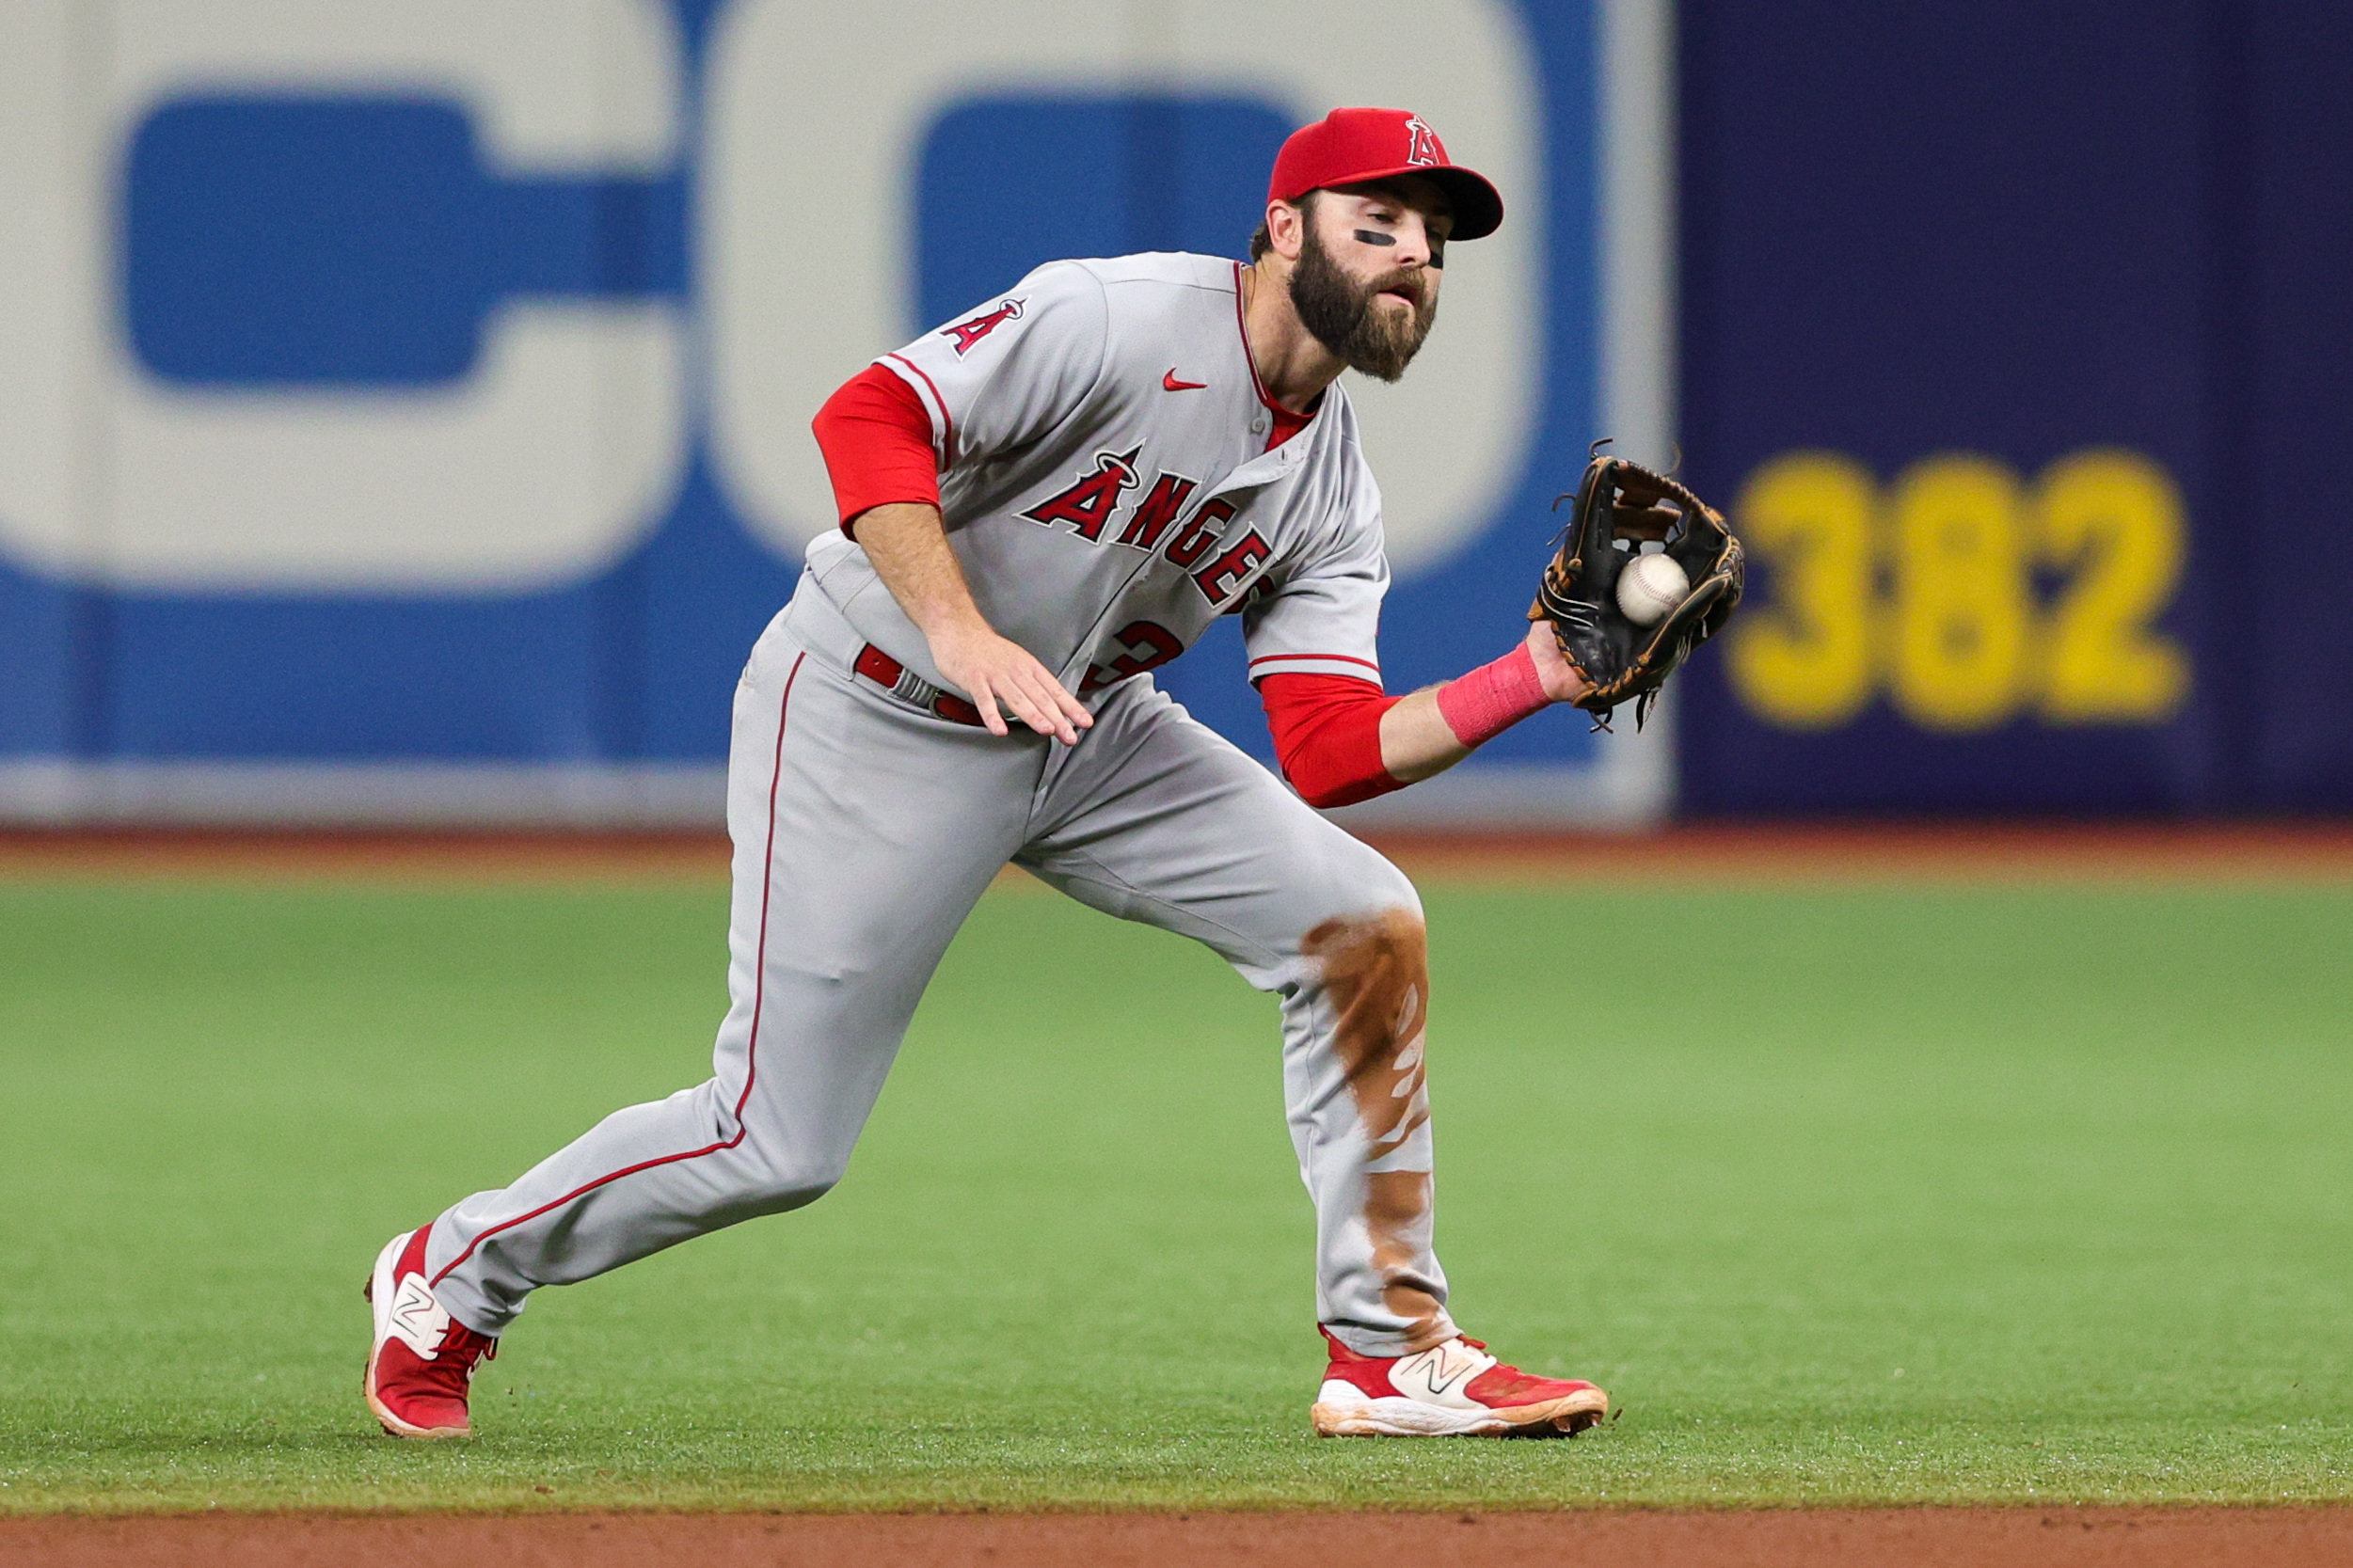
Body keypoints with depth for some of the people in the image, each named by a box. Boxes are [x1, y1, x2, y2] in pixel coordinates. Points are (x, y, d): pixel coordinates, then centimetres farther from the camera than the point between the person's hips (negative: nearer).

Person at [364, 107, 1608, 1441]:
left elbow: (1330, 753, -4)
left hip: (1088, 732, 7)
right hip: (873, 718, -7)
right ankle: (455, 1274, 18)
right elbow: (871, 419, -28)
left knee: (1366, 926, -9)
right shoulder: (1122, 321, -21)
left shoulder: (1333, 491, 2)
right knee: (779, 1143, -8)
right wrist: (960, 634, -40)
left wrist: (1533, 681, -17)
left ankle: (1390, 1353, 0)